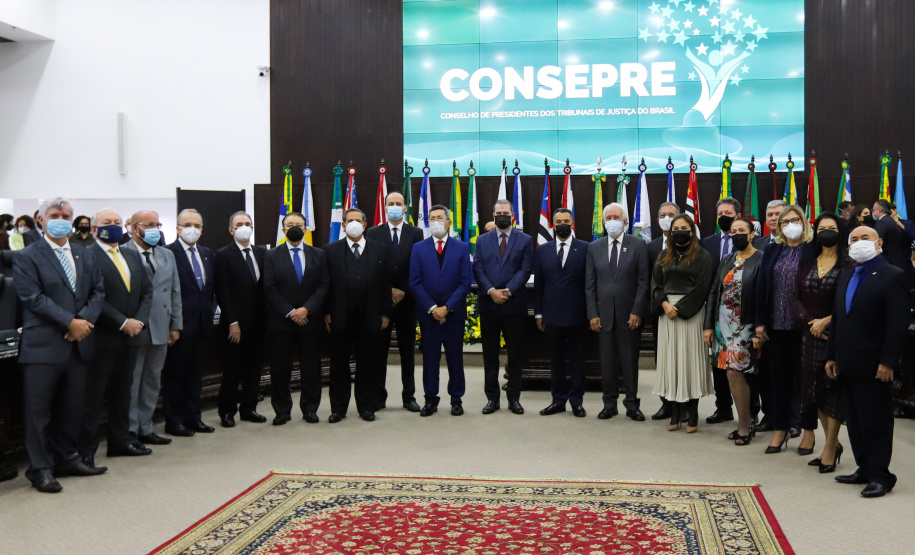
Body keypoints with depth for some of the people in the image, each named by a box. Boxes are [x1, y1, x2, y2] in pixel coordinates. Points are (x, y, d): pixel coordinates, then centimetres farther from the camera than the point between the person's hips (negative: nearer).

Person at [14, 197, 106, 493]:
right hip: (43, 346, -5)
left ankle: (66, 458, 26)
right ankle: (40, 468, 10)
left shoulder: (85, 255, 14)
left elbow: (98, 291, 9)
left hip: (79, 343, 5)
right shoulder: (27, 257, -3)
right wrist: (70, 322, -17)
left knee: (72, 407, 13)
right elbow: (34, 298, -12)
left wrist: (86, 320, -9)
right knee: (39, 410, 1)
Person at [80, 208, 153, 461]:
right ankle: (86, 448, 7)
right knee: (93, 394, -1)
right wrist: (123, 323, -17)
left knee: (122, 391, 15)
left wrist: (139, 321, -4)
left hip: (129, 336, 7)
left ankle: (120, 440, 26)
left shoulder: (132, 256, 15)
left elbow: (147, 291, 12)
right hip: (102, 337, -7)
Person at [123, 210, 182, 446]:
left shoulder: (167, 255, 14)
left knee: (152, 382, 13)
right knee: (130, 383, 2)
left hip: (160, 329, 7)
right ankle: (129, 431, 12)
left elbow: (175, 292, 15)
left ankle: (145, 429, 23)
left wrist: (175, 325, 11)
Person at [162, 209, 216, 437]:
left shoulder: (207, 254, 14)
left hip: (203, 324, 7)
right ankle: (173, 421, 11)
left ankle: (193, 417, 23)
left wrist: (211, 309, 8)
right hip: (180, 324, -7)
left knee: (194, 373, 14)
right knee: (175, 373, 3)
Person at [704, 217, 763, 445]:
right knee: (733, 374, 8)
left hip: (745, 325, -6)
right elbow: (713, 292, 13)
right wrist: (708, 325, 7)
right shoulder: (726, 261, 13)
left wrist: (760, 330, -17)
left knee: (734, 372, -9)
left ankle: (744, 425, 6)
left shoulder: (760, 260, -7)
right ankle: (746, 421, 20)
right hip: (724, 324, 6)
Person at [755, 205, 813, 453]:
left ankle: (808, 431, 17)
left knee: (804, 376, 5)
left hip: (803, 325, -4)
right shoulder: (772, 251, 9)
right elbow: (762, 286, 7)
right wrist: (760, 321, 2)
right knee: (779, 376, 9)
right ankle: (780, 429, 19)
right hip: (777, 324, 4)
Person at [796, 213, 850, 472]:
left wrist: (826, 321, -15)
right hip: (812, 334, 5)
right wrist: (810, 322, -7)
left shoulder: (848, 264, -4)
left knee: (833, 389, -2)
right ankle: (832, 443, 24)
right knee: (814, 389, 8)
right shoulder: (806, 262, 11)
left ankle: (829, 450, 7)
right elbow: (798, 298, 8)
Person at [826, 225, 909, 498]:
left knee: (876, 422, 0)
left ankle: (880, 476, 9)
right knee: (855, 421, 13)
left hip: (873, 365, -7)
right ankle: (865, 469, 23)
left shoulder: (892, 276, -8)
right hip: (848, 364, 8)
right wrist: (831, 356, 13)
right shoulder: (846, 276, 15)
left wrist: (888, 362, -18)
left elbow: (898, 323, -14)